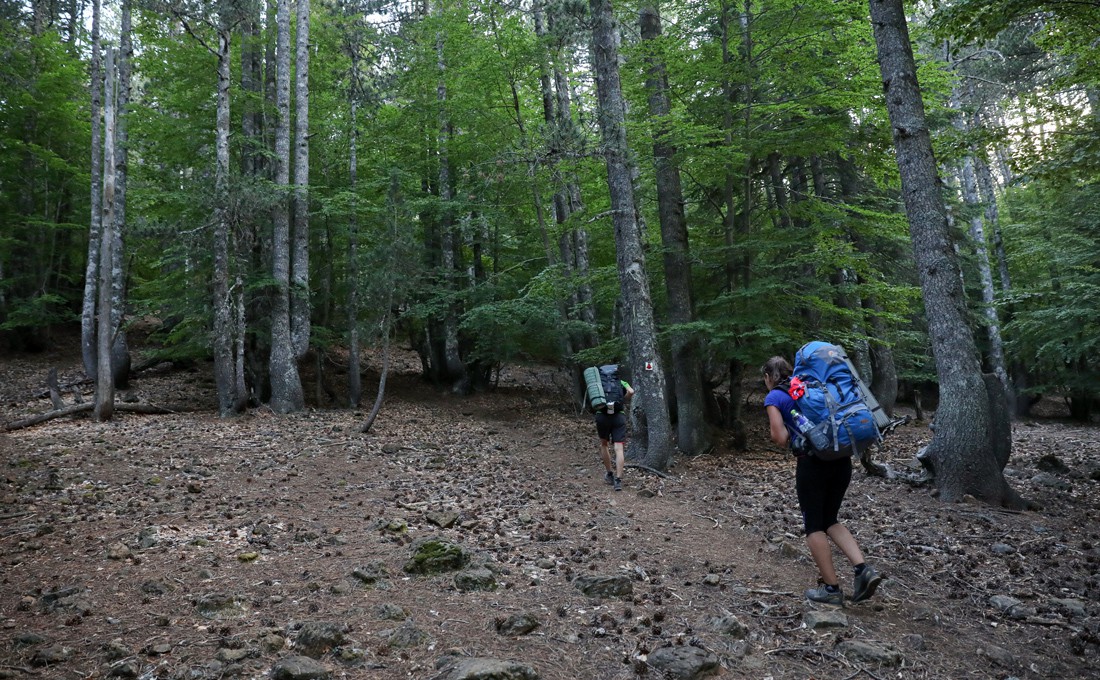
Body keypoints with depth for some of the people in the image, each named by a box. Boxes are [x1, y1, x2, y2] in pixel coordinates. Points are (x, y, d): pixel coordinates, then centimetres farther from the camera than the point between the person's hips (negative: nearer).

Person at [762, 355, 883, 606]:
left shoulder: (774, 397, 2)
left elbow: (780, 437, -7)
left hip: (813, 463, -6)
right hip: (842, 459, 6)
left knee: (814, 526, 9)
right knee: (830, 520, 20)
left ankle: (832, 589, 12)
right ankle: (864, 569, 5)